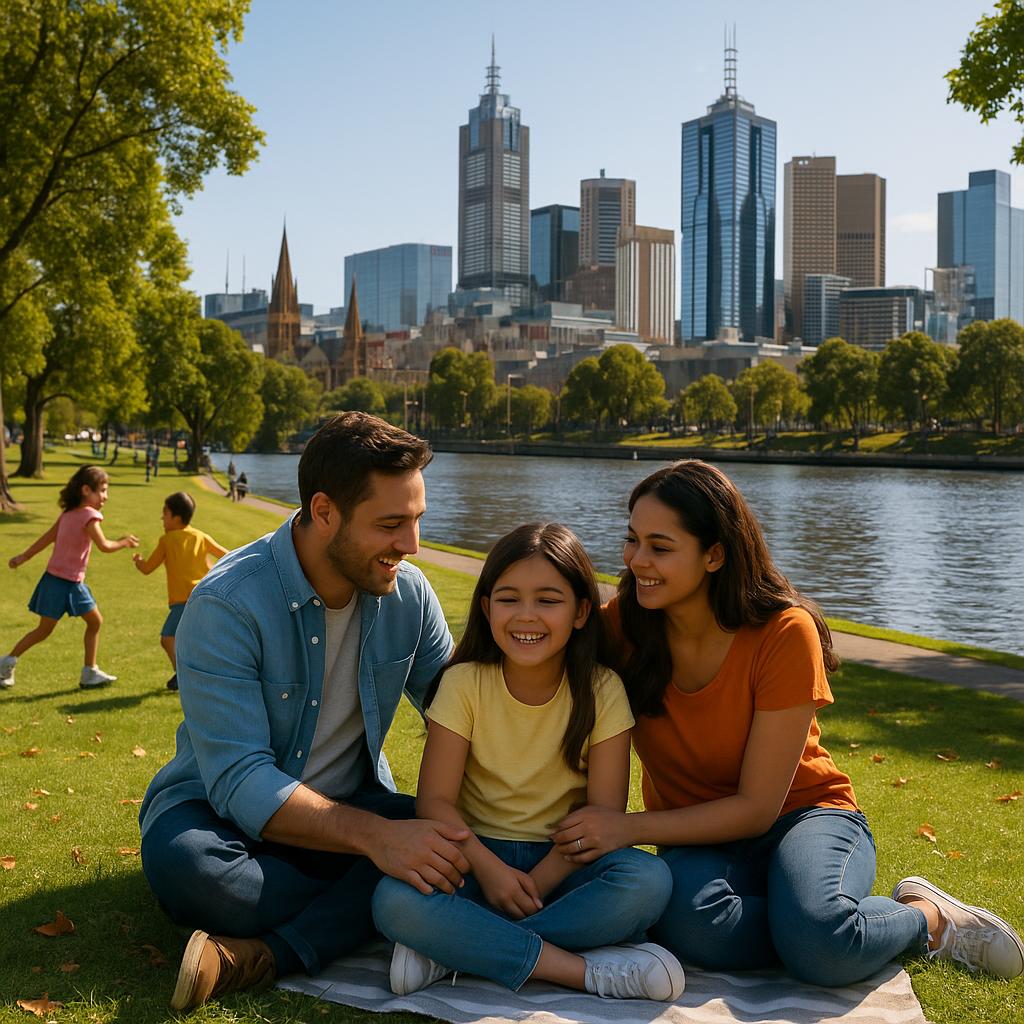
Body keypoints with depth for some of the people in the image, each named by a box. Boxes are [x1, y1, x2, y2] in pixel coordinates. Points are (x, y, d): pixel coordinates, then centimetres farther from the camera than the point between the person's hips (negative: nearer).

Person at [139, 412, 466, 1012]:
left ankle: (266, 956, -28)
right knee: (180, 861, -38)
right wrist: (373, 836, -41)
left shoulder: (408, 592, -7)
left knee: (455, 842, -26)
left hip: (353, 805, 4)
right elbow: (239, 781, -28)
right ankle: (364, 911, -18)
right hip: (228, 812, -3)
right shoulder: (227, 604, -23)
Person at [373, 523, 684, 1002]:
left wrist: (534, 886, -19)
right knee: (395, 900, -30)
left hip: (563, 863, 1)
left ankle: (459, 950, -23)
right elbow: (435, 800, -9)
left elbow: (604, 813, -9)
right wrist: (488, 868, -24)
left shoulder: (602, 690, -6)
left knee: (648, 880, -31)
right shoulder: (464, 684, -6)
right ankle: (592, 970, -28)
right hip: (478, 855, 0)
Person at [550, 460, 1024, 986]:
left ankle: (924, 916, -2)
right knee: (691, 924, -35)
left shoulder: (784, 633, -20)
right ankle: (844, 932, -8)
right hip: (699, 836, 2)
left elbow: (757, 806, -18)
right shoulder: (621, 624, -11)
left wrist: (631, 828, -26)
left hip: (801, 812, -2)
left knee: (818, 943, -36)